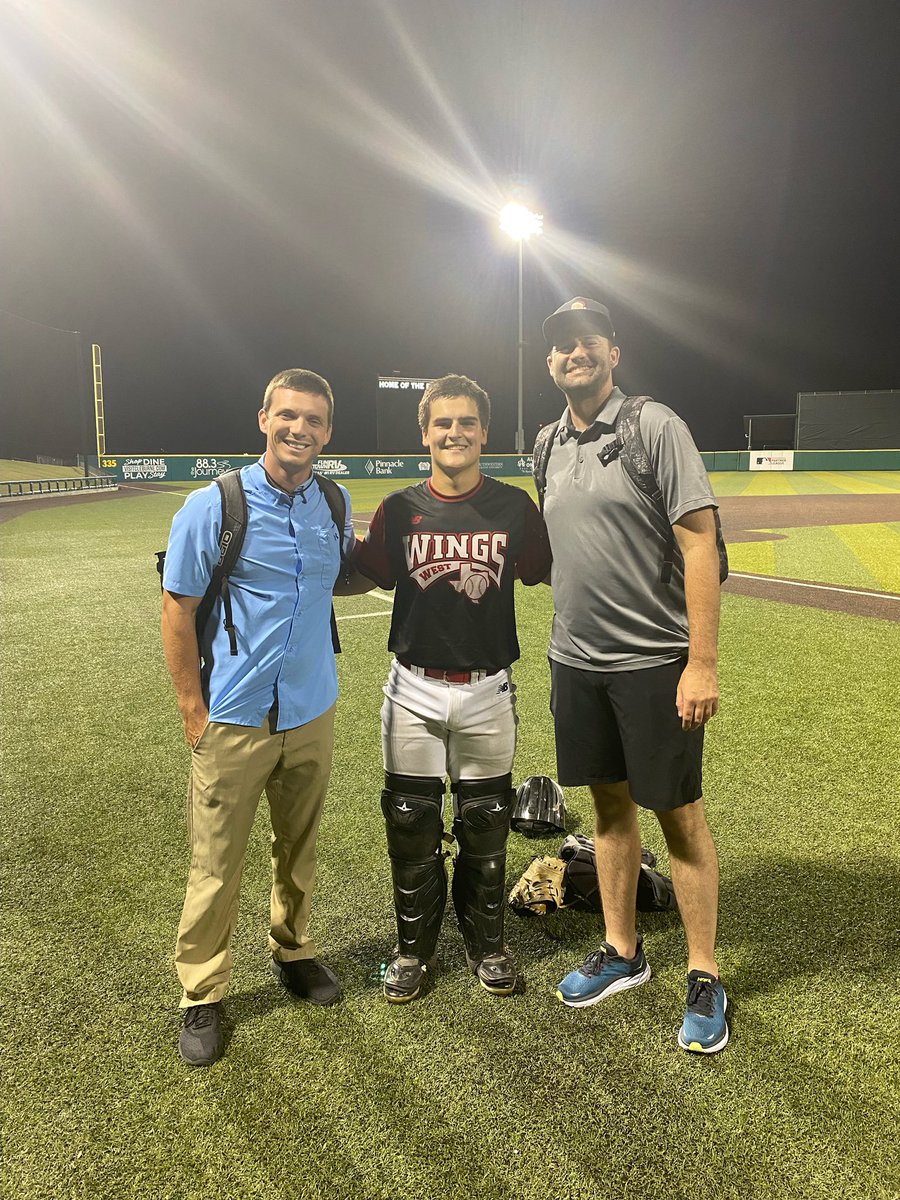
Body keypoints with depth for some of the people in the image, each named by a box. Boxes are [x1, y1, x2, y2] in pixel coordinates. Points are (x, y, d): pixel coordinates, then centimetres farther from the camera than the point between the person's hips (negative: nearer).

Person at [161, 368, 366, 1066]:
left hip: (312, 714, 4)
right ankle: (203, 995, 25)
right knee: (217, 865, 5)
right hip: (234, 720, -4)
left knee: (299, 849, 19)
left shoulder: (335, 504, 3)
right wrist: (194, 712, -10)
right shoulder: (213, 506, -11)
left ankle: (293, 950, 42)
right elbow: (178, 611, -8)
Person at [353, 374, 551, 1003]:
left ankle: (486, 942, 35)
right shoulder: (400, 509, -1)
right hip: (415, 691, 1)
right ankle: (414, 946, 31)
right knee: (411, 824, 10)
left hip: (487, 691, 0)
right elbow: (374, 575, 6)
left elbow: (540, 571, 7)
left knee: (485, 825, 13)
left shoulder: (514, 506, -2)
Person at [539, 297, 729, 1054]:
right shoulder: (551, 446, 10)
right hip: (576, 661, 6)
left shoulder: (654, 426, -9)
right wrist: (564, 648, 14)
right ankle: (622, 952, 32)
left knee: (680, 815, 5)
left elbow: (700, 544, -14)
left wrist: (703, 663, -19)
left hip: (654, 661, -5)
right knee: (609, 804, 15)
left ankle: (705, 979, 22)